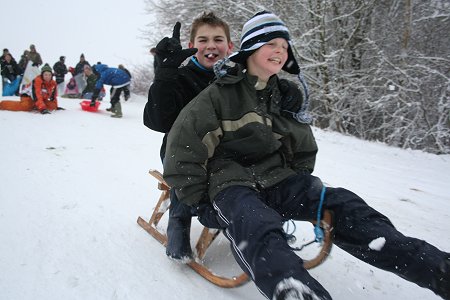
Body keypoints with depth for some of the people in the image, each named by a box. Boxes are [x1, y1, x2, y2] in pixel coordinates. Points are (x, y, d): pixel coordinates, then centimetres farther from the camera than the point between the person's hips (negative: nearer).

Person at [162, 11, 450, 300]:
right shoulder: (221, 95, -5)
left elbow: (303, 148, 25)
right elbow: (183, 146, -6)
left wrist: (298, 186, 17)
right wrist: (198, 198, -4)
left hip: (277, 179, 5)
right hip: (232, 182, -4)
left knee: (342, 205, -19)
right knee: (257, 229, -39)